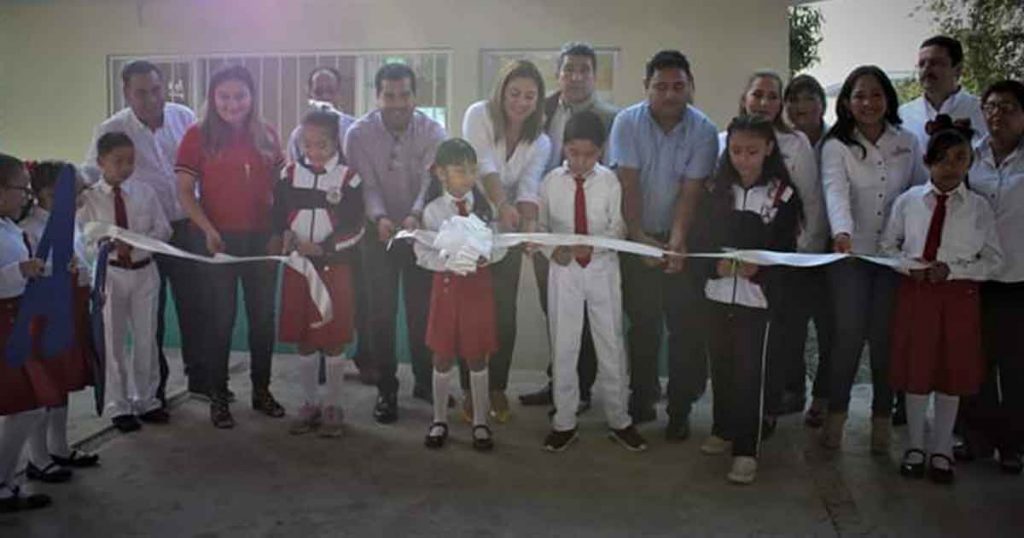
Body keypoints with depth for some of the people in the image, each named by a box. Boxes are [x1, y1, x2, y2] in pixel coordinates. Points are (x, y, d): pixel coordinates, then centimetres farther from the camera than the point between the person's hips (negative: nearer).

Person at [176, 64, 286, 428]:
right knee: (220, 319, 4)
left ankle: (261, 391, 24)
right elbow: (185, 192, -6)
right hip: (219, 240, -3)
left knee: (263, 316, 10)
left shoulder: (266, 136, 7)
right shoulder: (198, 136, -3)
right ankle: (218, 397, 16)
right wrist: (209, 231, -17)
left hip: (262, 238, 3)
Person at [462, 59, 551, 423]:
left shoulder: (540, 143, 0)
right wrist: (502, 204, -41)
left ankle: (498, 388, 20)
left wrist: (529, 225, -34)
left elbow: (529, 188, -14)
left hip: (506, 233, 3)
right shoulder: (479, 115, -9)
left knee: (505, 313, 4)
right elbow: (484, 165, -24)